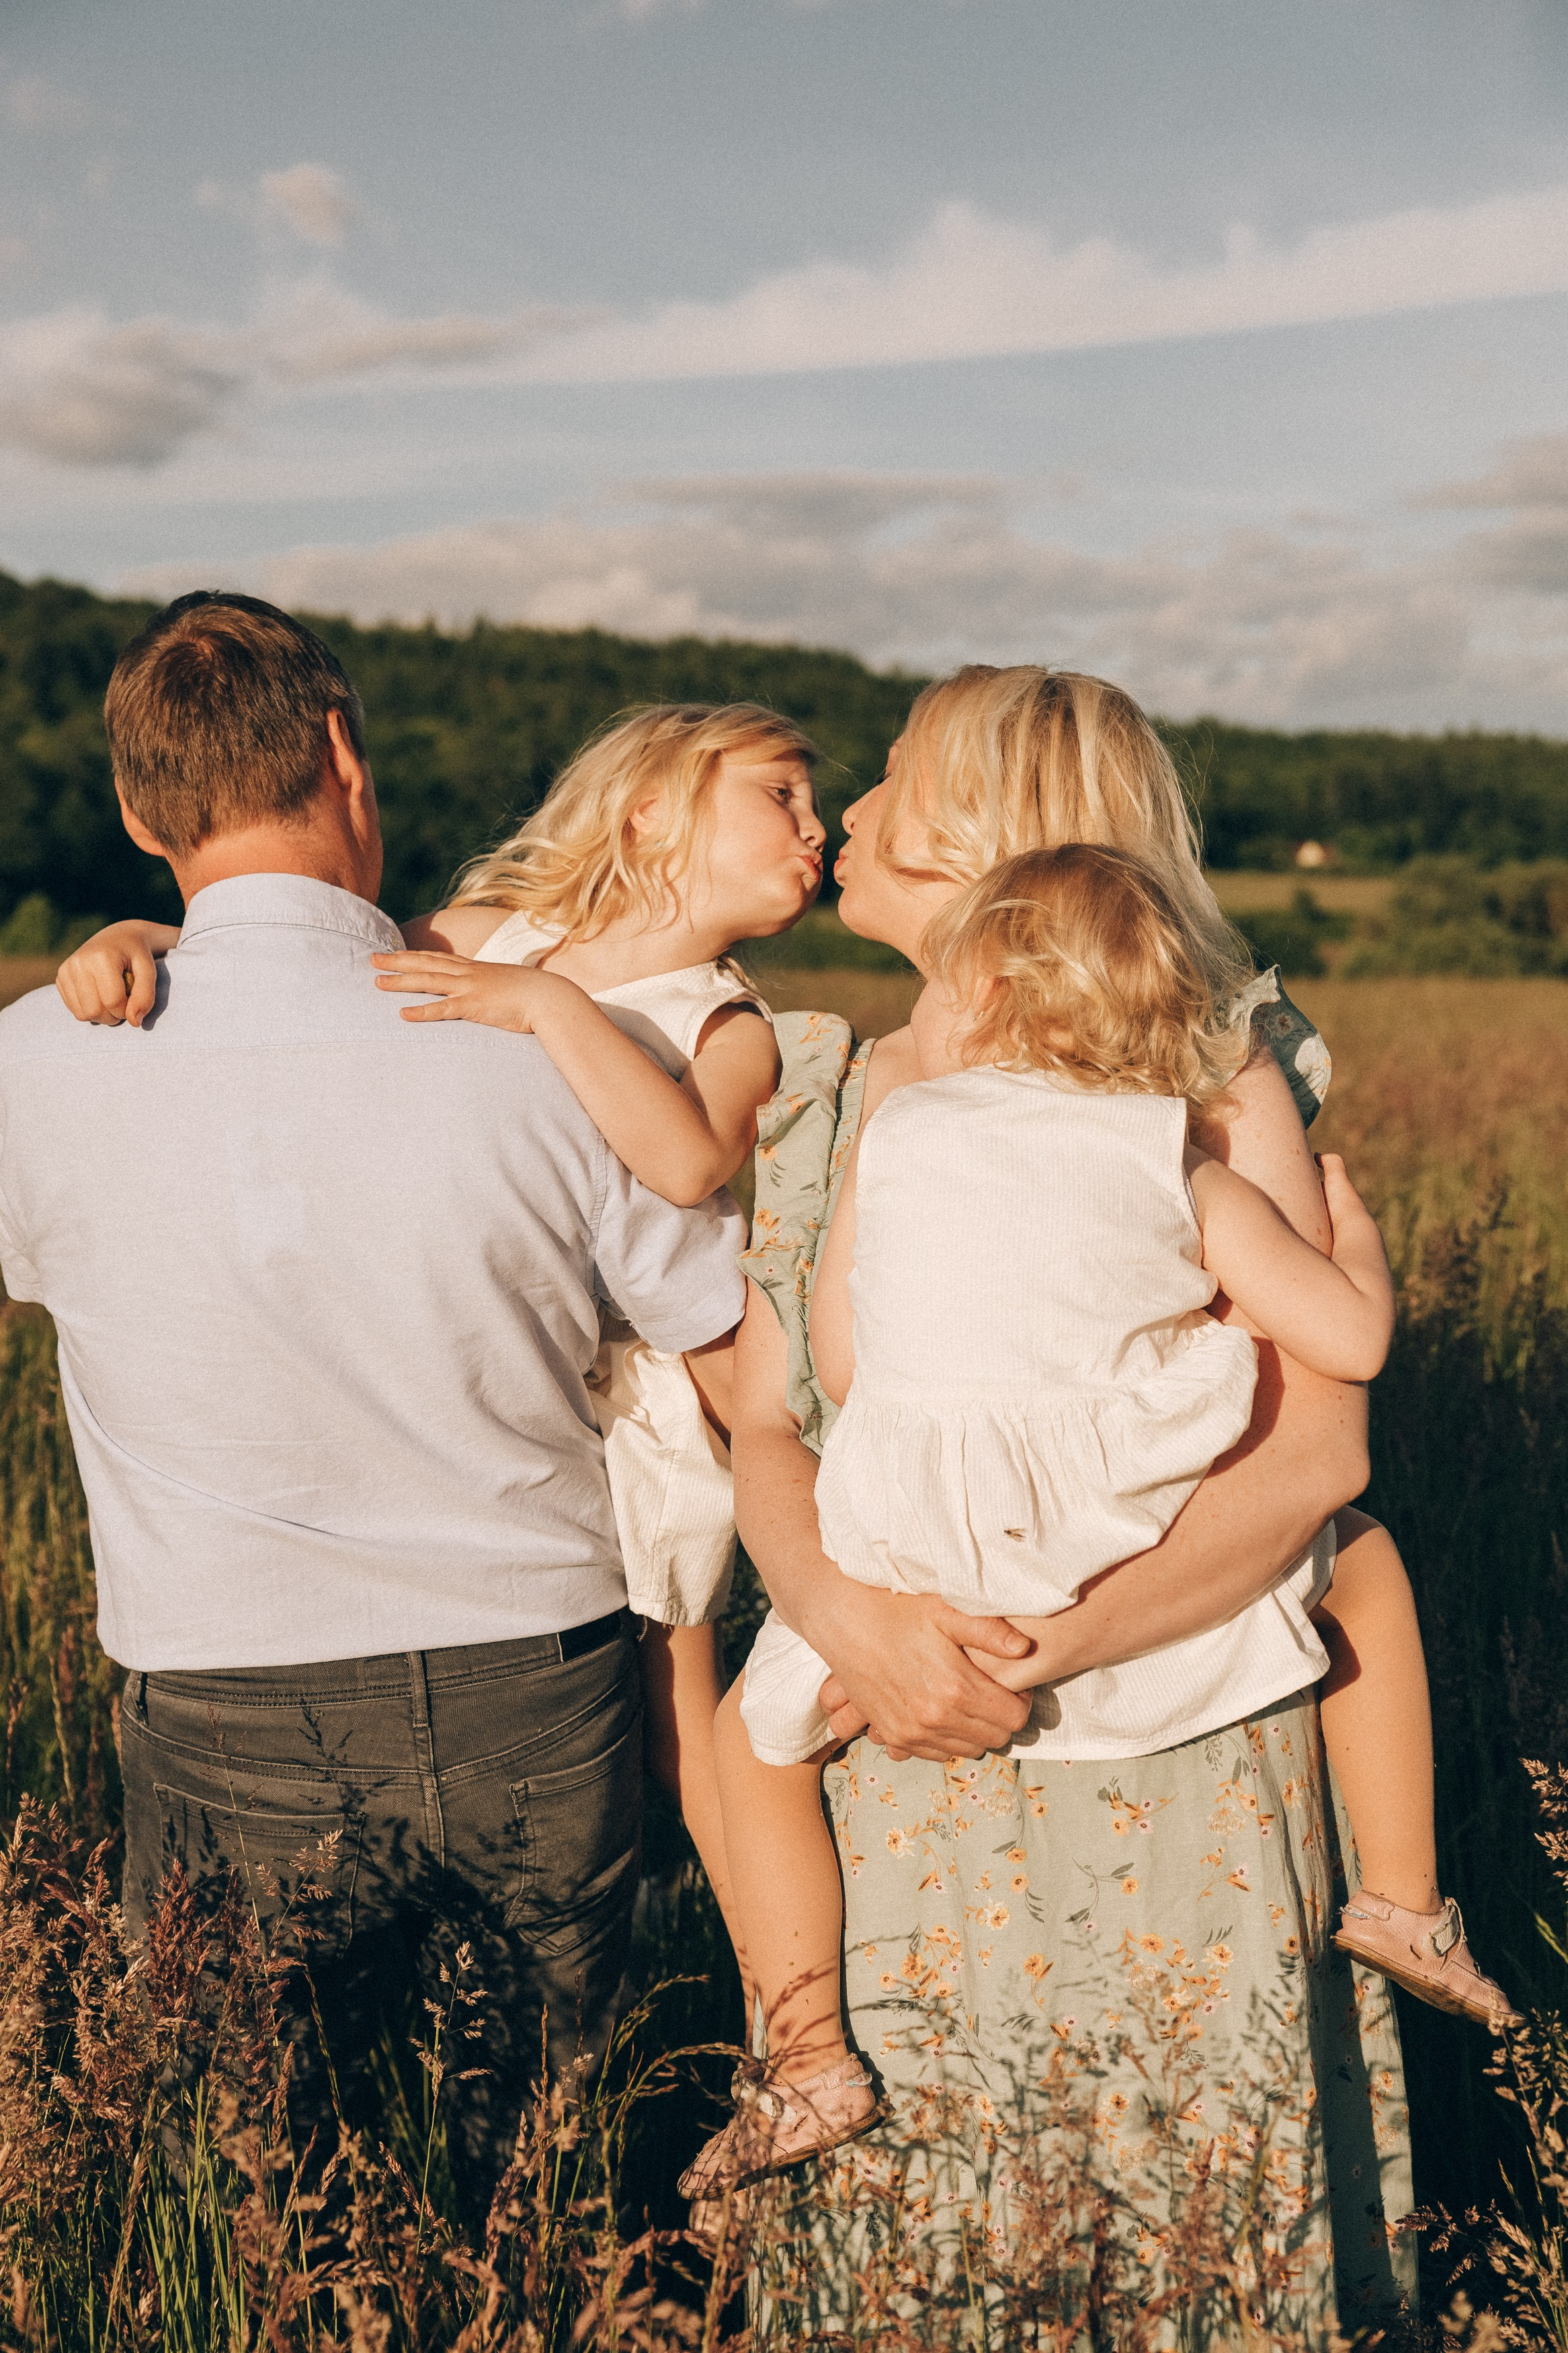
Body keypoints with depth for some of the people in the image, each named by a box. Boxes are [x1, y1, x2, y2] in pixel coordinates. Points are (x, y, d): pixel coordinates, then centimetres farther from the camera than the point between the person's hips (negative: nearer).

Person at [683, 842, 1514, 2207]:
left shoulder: (891, 1141, 9)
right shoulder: (1182, 1172, 7)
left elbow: (840, 1374, 12)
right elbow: (1354, 1340, 4)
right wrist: (1350, 1219, 24)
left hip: (922, 1569, -1)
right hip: (1149, 1573, 1)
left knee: (758, 1735, 24)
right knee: (1359, 1572, 29)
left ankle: (812, 2063, 20)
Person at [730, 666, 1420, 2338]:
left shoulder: (1211, 1091, -9)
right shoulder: (828, 1097, 4)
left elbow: (1313, 1455, -16)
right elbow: (765, 1431, 0)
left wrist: (1024, 1652, -22)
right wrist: (850, 1617, -21)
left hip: (1179, 1800, -3)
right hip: (907, 1805, 3)